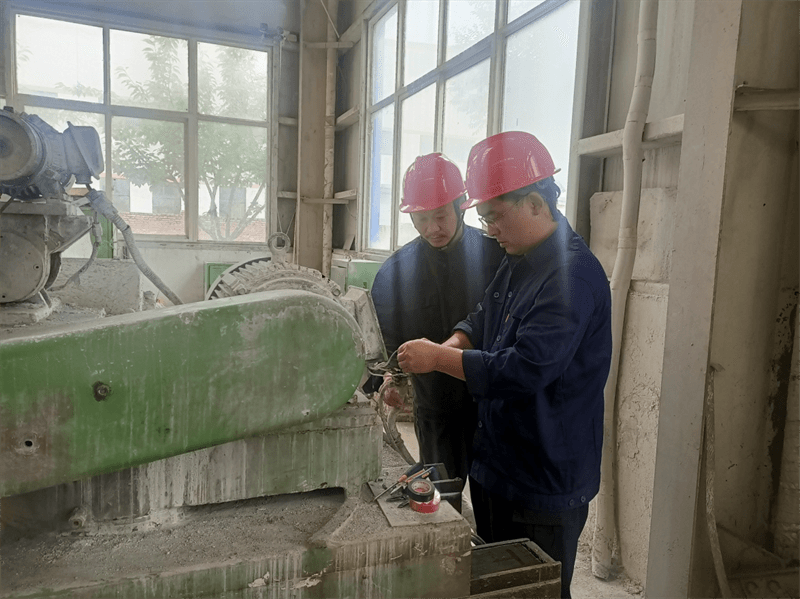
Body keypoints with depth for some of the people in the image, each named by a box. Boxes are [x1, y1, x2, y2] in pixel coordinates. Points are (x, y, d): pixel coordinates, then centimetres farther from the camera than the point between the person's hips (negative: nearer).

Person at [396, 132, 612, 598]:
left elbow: (526, 369, -29)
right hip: (498, 469, 9)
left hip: (546, 486, -9)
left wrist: (439, 358, -21)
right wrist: (451, 346, -6)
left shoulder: (574, 275, -24)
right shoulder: (519, 264, 7)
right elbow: (481, 322, 15)